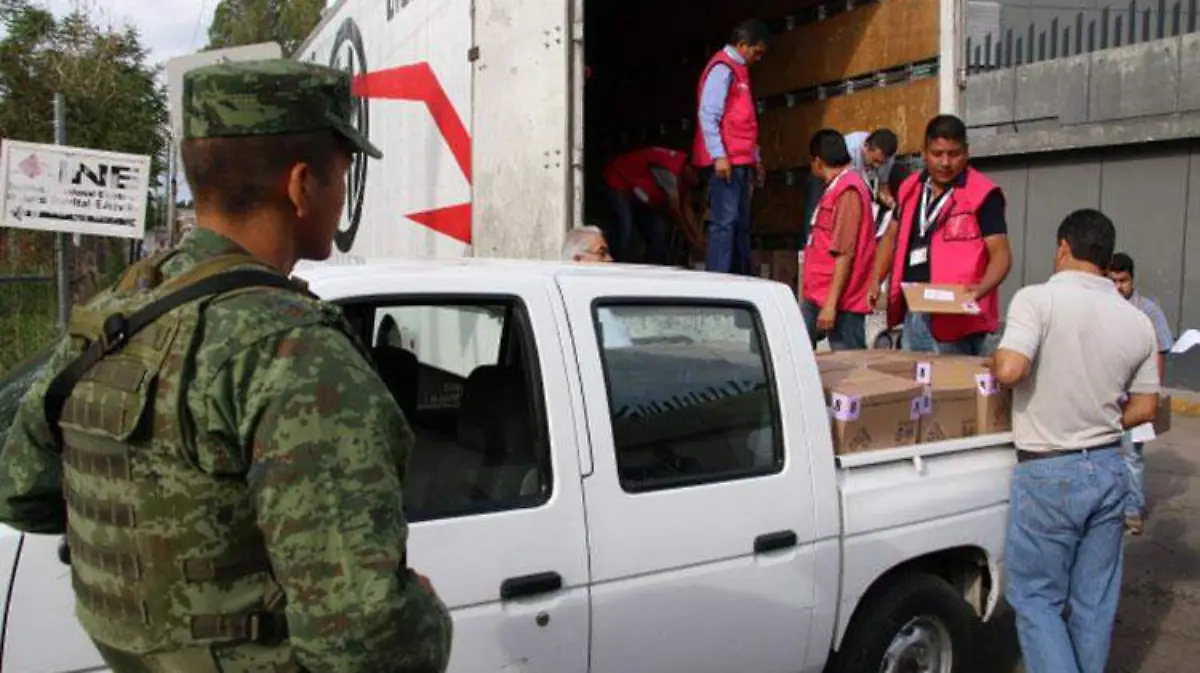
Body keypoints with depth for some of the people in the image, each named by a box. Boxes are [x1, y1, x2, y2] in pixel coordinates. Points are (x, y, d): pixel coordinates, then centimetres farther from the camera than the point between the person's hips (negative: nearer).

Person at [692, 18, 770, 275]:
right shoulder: (722, 67, -8)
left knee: (741, 223, 9)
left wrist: (755, 159, 20)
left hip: (740, 160, 10)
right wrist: (719, 155, -23)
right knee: (725, 222, -12)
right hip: (726, 160, -10)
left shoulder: (738, 70, 21)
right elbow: (707, 115, -17)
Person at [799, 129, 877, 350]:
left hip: (839, 301, -10)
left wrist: (831, 303, -22)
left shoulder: (847, 189, -14)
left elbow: (844, 253, -20)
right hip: (816, 298, 10)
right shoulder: (837, 187, 15)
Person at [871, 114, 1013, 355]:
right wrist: (876, 282, 8)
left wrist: (980, 289, -30)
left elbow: (1000, 253, -12)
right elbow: (891, 237, 20)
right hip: (913, 313, 7)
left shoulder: (983, 194, -9)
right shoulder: (911, 188, 10)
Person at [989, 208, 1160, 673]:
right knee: (1096, 600, 16)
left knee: (1036, 597, 6)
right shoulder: (1137, 321, 4)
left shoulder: (1038, 299, -14)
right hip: (1109, 469, 6)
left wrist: (993, 361, -5)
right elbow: (1145, 409, 9)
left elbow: (1010, 370, -27)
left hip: (1048, 475, -5)